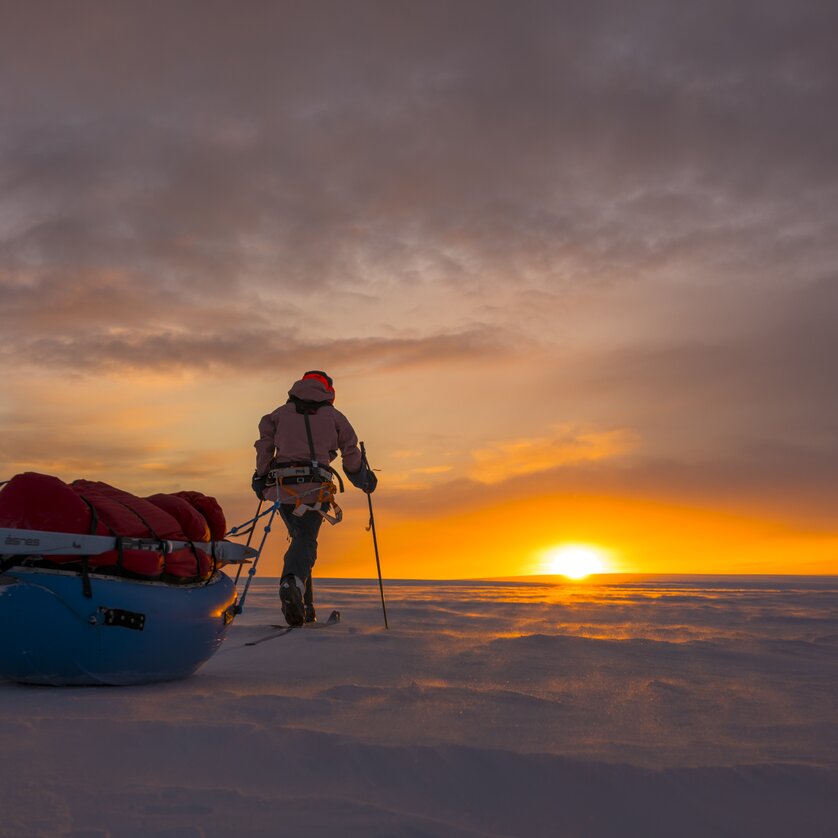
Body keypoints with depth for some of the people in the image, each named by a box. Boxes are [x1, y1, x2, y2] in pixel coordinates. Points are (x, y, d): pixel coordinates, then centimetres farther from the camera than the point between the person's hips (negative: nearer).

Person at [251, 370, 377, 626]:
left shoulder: (281, 413, 18)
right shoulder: (333, 415, 15)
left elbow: (265, 444, 8)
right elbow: (350, 454, 17)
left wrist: (260, 478, 17)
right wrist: (364, 479, 33)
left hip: (282, 486, 3)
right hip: (316, 488, -3)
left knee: (300, 538, 16)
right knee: (306, 540, -7)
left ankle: (303, 606, 9)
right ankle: (293, 582, -40)